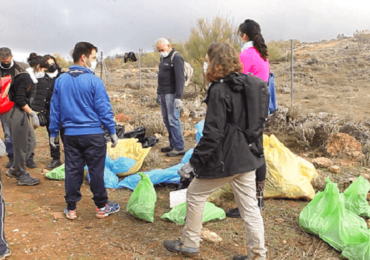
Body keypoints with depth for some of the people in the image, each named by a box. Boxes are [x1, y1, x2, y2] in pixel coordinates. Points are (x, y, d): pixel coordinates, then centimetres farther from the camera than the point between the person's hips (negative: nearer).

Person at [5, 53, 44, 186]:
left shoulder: (29, 78, 14)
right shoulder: (26, 78, -15)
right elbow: (20, 100, -21)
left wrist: (31, 114, 15)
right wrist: (32, 113, -17)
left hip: (21, 114, 10)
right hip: (17, 114, -10)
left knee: (31, 142, 14)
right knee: (21, 146, 1)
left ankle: (14, 170, 24)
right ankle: (22, 176, 14)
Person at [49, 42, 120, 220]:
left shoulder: (60, 80, 4)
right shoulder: (94, 81, -11)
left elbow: (55, 108, 9)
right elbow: (104, 108, -10)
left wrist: (53, 132, 17)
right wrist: (112, 131, -4)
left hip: (70, 134, 4)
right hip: (93, 134, -4)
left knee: (72, 171, 11)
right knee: (96, 171, 6)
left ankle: (71, 209, 20)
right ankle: (102, 207, 17)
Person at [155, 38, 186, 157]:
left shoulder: (176, 58, -12)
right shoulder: (163, 58, 17)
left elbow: (180, 78, -18)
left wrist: (178, 97, -22)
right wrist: (158, 93, 24)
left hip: (171, 94, -9)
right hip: (163, 93, 9)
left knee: (173, 120, -9)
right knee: (166, 120, 11)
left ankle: (179, 148, -3)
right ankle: (173, 144, 20)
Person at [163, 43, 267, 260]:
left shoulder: (218, 90, -16)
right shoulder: (245, 85, 7)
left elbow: (212, 134, -21)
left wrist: (194, 162, -17)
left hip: (224, 159, -7)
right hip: (247, 157, 8)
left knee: (195, 194, 12)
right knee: (249, 205, 13)